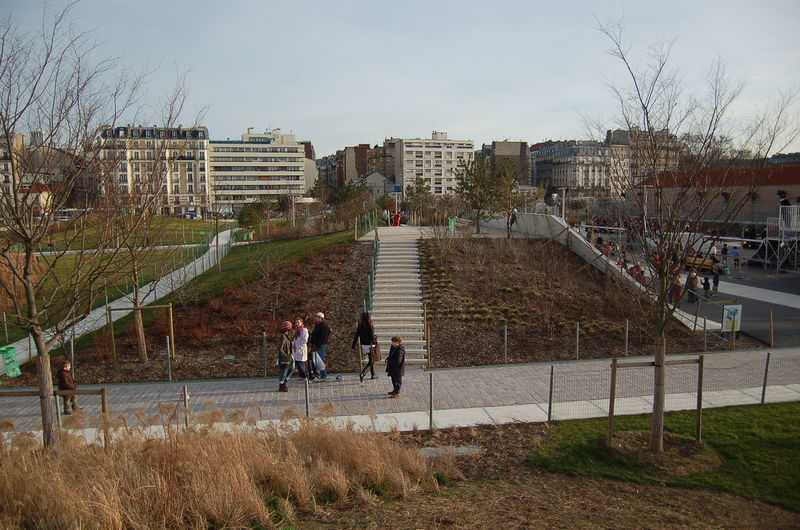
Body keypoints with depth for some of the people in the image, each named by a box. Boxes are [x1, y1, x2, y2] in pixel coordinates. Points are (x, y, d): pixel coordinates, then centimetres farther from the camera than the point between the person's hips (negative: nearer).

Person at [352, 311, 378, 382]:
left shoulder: (360, 326, -1)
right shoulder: (370, 326, -18)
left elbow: (356, 336, 1)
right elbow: (372, 337, -21)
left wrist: (353, 346, 5)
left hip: (363, 345, 7)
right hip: (370, 345, -7)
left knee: (371, 360, 23)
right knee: (371, 362, 1)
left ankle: (373, 375, 32)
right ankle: (362, 374, -17)